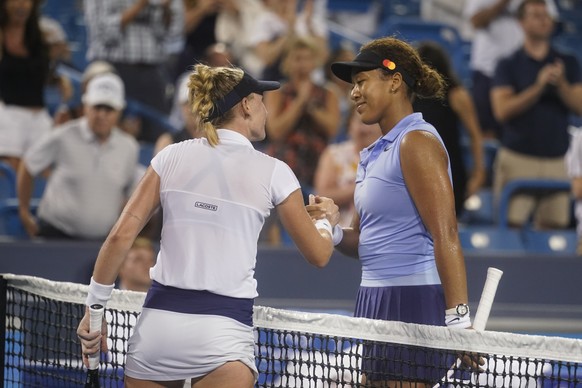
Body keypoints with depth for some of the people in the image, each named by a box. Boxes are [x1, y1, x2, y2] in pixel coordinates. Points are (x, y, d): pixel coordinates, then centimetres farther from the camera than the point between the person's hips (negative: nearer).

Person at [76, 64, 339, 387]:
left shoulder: (172, 157, 5)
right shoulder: (273, 172, 0)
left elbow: (121, 236, 0)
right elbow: (318, 254, 9)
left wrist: (95, 306, 6)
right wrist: (326, 221, 30)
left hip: (158, 316, 3)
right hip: (224, 325, -3)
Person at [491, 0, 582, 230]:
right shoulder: (509, 66, 5)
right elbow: (502, 110, -6)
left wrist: (561, 85, -12)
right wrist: (538, 87, -14)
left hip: (556, 160, 2)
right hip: (518, 157, -2)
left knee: (553, 226, -2)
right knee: (511, 225, -10)